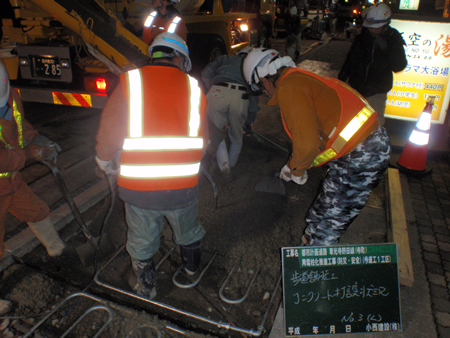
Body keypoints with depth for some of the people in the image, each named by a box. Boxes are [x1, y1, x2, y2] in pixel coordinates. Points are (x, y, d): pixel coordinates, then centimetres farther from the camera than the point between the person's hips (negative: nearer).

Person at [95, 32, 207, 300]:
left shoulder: (130, 82, -5)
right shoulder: (193, 87, 1)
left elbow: (109, 131, -7)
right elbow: (203, 139, 5)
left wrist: (105, 162, 13)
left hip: (138, 187, -1)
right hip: (183, 187, 2)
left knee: (142, 241, 23)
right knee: (188, 231, 29)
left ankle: (147, 287, 44)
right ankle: (192, 266, 56)